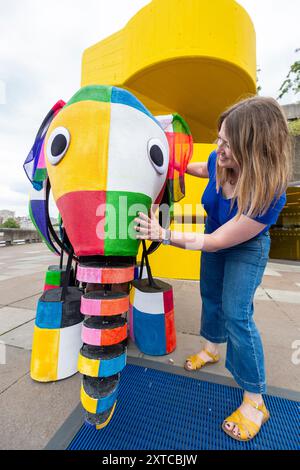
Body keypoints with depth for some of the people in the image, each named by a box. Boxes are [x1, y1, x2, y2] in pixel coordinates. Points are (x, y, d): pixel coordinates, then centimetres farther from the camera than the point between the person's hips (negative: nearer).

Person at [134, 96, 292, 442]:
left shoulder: (269, 196, -37)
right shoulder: (218, 162, -21)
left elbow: (215, 242, -34)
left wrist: (163, 235, -37)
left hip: (245, 250, -6)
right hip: (215, 238, 7)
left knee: (236, 315, -9)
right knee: (210, 296, 16)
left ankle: (254, 402, 15)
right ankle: (211, 349, 43)